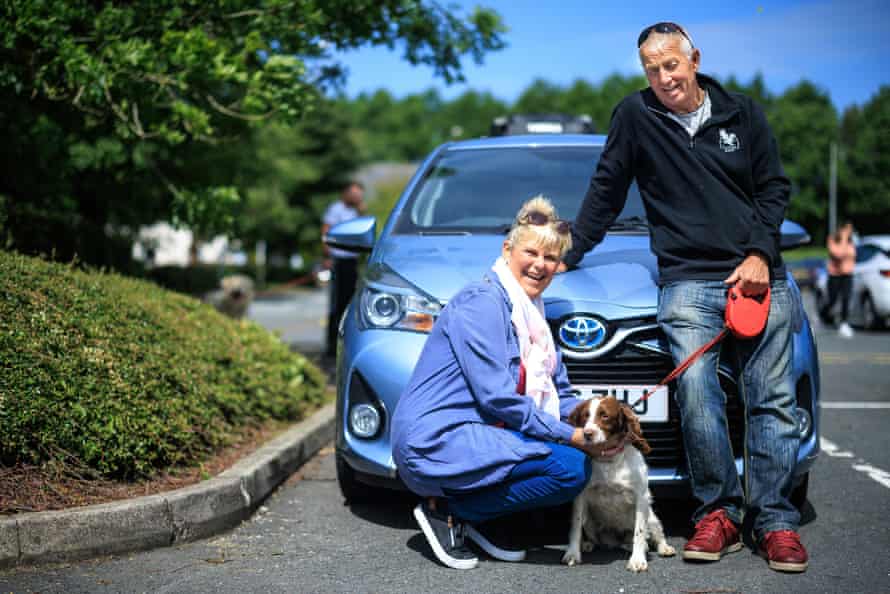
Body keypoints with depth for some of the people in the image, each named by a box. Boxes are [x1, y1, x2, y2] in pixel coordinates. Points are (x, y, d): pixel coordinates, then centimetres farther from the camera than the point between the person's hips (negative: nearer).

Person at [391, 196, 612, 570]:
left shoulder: (531, 314, 16)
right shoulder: (481, 303, -14)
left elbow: (560, 394, 16)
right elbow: (498, 397, -20)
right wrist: (572, 435, -16)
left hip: (474, 435, 10)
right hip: (435, 442, -10)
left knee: (581, 456, 5)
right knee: (571, 468, -20)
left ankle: (474, 520, 6)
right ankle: (446, 511, -7)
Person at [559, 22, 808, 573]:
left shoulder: (743, 113, 10)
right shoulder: (636, 115, 6)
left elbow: (774, 189, 12)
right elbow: (605, 193, 12)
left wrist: (760, 254, -2)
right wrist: (569, 255, 12)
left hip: (759, 275, 2)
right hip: (688, 282, -1)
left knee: (773, 399, -2)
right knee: (697, 395, -17)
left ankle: (775, 521, 5)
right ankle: (719, 513, -3)